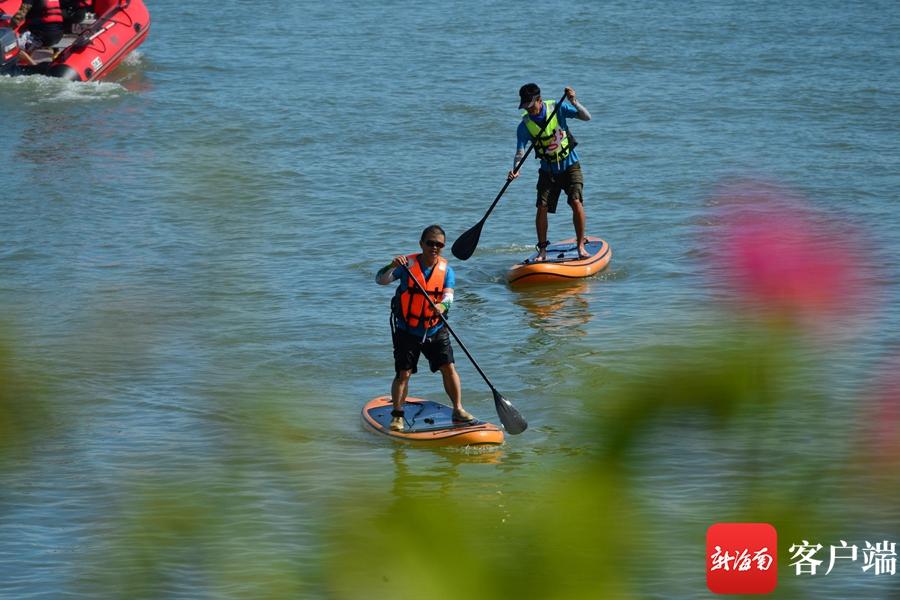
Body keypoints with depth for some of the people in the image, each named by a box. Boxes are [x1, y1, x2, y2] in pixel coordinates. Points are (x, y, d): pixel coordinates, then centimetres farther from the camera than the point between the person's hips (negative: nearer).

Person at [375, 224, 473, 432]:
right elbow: (380, 280, -16)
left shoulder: (446, 271, -3)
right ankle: (397, 415, 8)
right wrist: (392, 266, -37)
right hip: (407, 331, -2)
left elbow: (448, 296, -16)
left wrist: (442, 306, -39)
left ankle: (458, 409, 10)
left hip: (435, 331, 2)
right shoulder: (408, 264, -9)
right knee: (403, 373, -5)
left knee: (449, 368, -3)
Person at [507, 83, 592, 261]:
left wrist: (573, 102, -32)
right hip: (548, 171, 2)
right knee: (542, 207, -8)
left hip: (570, 165, -2)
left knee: (576, 202, -16)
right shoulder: (525, 126, -9)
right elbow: (520, 152, -15)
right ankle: (542, 250, 6)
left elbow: (586, 117, -15)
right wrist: (515, 170, -34)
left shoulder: (557, 108, -12)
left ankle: (581, 246, -5)